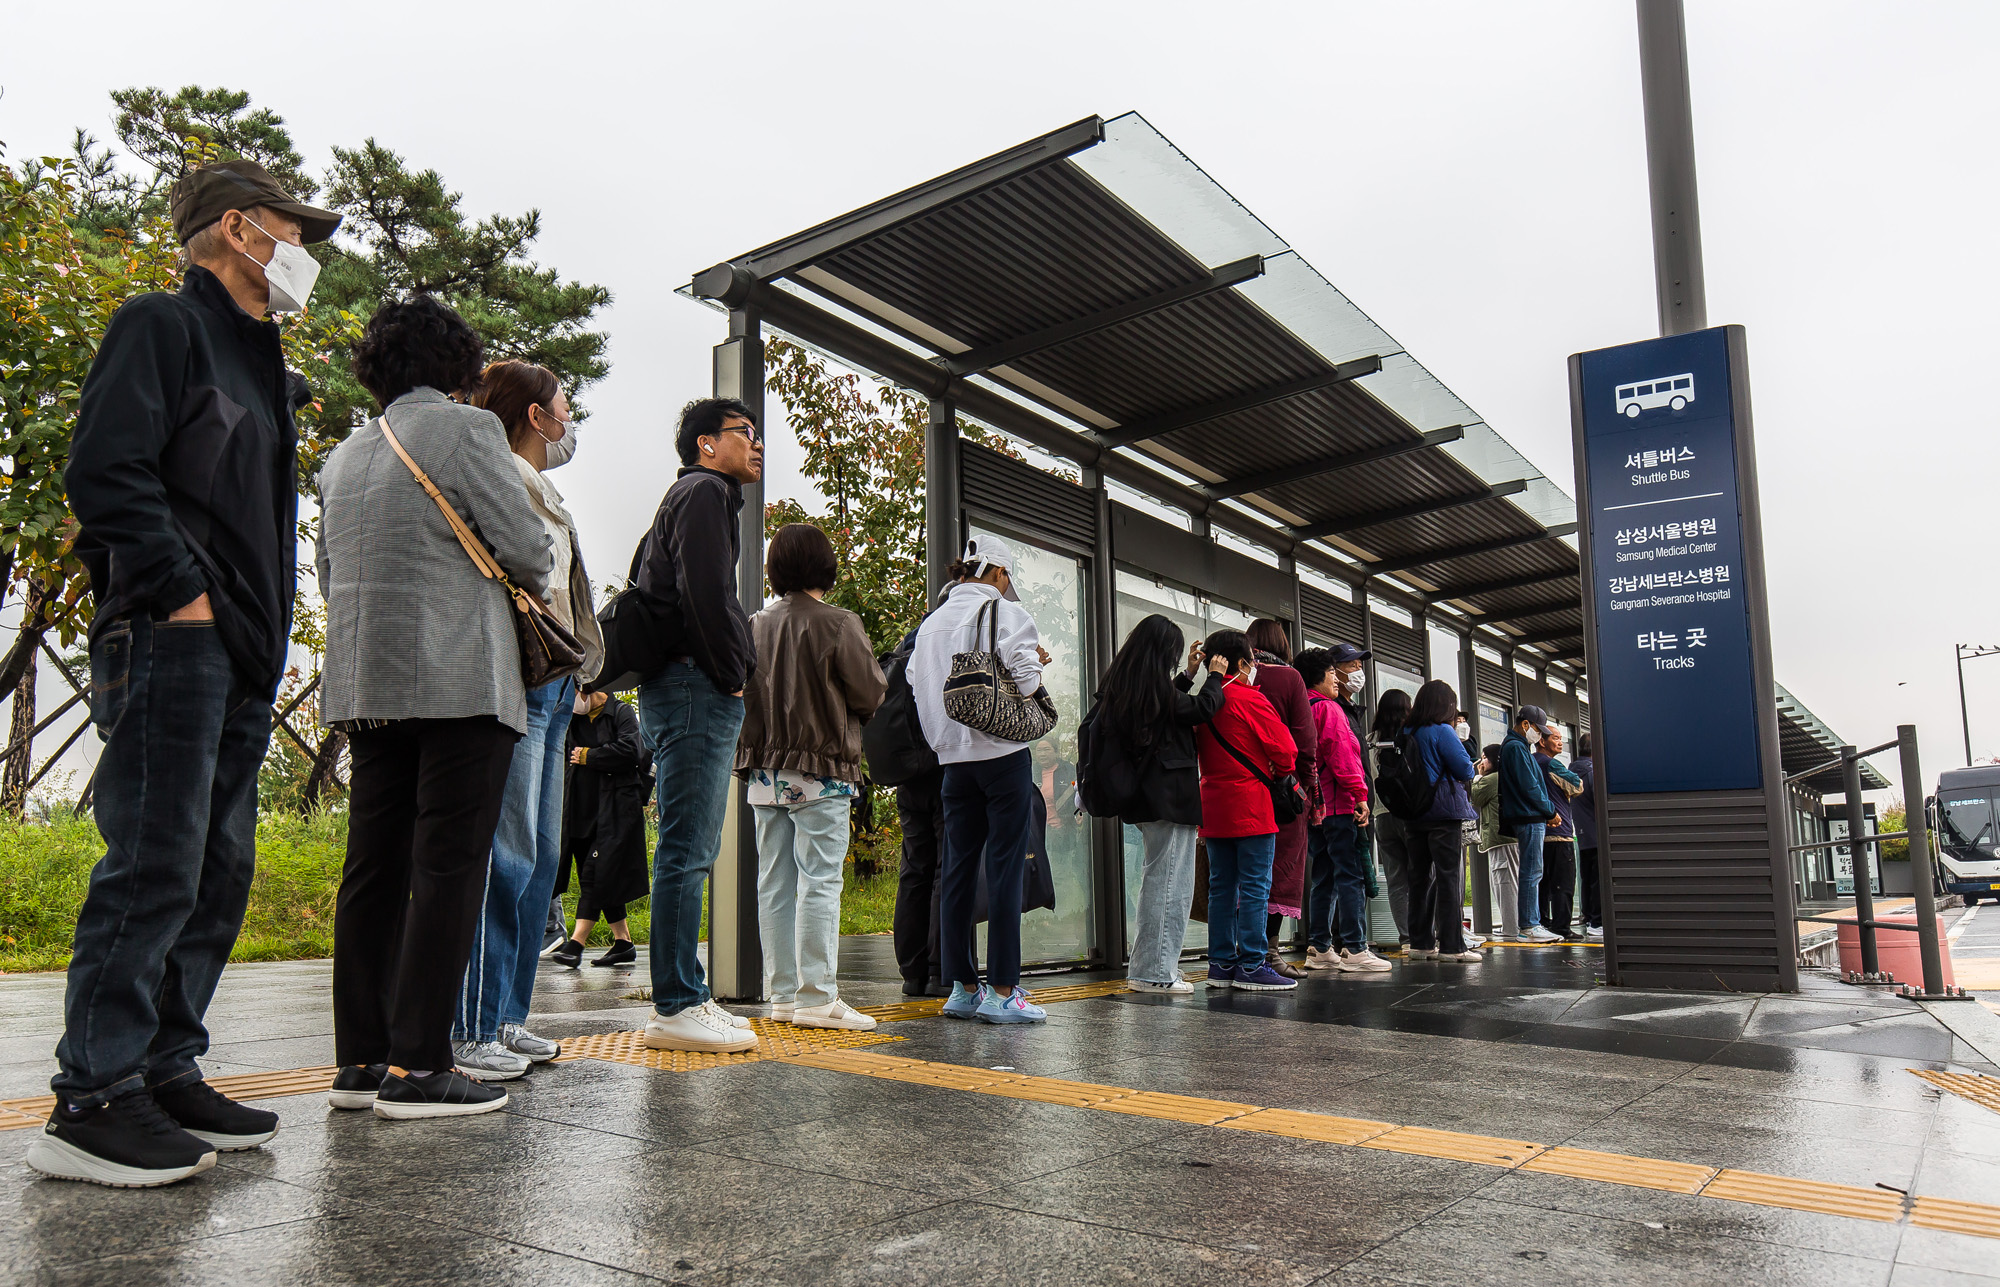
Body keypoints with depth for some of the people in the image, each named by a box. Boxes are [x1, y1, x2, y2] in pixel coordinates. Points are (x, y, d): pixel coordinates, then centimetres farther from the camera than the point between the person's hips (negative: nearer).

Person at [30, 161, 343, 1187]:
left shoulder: (261, 367, 25)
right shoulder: (162, 325, 0)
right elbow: (106, 472, -13)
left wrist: (266, 626, 15)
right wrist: (182, 593, -16)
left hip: (242, 658, 9)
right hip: (171, 642, -9)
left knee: (220, 875, 9)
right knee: (155, 867, -11)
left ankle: (166, 1074, 17)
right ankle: (90, 1102, -4)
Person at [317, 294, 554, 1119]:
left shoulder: (344, 456, 16)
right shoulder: (466, 431, -4)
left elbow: (329, 574, 21)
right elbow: (526, 548, -7)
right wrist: (533, 588, 13)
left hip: (364, 685, 7)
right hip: (459, 680, -7)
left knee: (372, 867, 9)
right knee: (448, 869, -5)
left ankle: (361, 1060, 14)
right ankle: (417, 1068, -5)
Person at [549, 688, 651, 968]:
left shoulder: (622, 713, -3)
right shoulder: (572, 718, 16)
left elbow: (629, 751, -16)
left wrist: (587, 756, -8)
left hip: (616, 810, -7)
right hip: (583, 810, 7)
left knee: (597, 873, -12)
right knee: (605, 879, 8)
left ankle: (576, 942, -15)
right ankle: (623, 942, 15)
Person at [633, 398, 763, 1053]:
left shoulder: (695, 497, 28)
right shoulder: (705, 492, -4)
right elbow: (705, 593, -18)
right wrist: (732, 677, -10)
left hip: (686, 694, 11)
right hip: (697, 689, -11)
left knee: (690, 851, 11)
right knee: (687, 851, -10)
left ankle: (681, 1000, 16)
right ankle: (677, 1007, -7)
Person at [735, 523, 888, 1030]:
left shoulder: (756, 625, 7)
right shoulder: (838, 623, -9)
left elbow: (742, 694, 12)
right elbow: (871, 694, -3)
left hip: (764, 773, 6)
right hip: (820, 772, -6)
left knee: (774, 883, 8)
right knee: (819, 882, -4)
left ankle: (783, 993, 13)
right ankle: (817, 997, -5)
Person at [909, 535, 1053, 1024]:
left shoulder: (930, 623, 13)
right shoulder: (1005, 612, -5)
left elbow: (918, 685, 10)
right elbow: (1026, 682, -14)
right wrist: (1036, 668, 6)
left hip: (953, 758, 6)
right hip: (1003, 755, -6)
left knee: (956, 869, 8)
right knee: (1005, 869, -3)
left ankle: (961, 987, 12)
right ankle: (1002, 991, -2)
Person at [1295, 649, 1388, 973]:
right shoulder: (1328, 708, -7)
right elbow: (1341, 753, -16)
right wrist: (1360, 794, -16)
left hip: (1313, 808, 9)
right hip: (1339, 804, -9)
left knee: (1324, 879, 11)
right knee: (1351, 876, -8)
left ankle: (1319, 949, 11)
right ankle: (1353, 949, -10)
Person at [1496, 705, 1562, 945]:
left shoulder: (1519, 747, 21)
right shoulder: (1516, 748, -12)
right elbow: (1529, 787, -17)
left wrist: (1547, 811, 12)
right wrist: (1550, 811, -8)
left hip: (1531, 819, 11)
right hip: (1529, 819, -11)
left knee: (1531, 873, 12)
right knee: (1531, 873, -9)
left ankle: (1529, 923, 16)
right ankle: (1528, 927, -7)